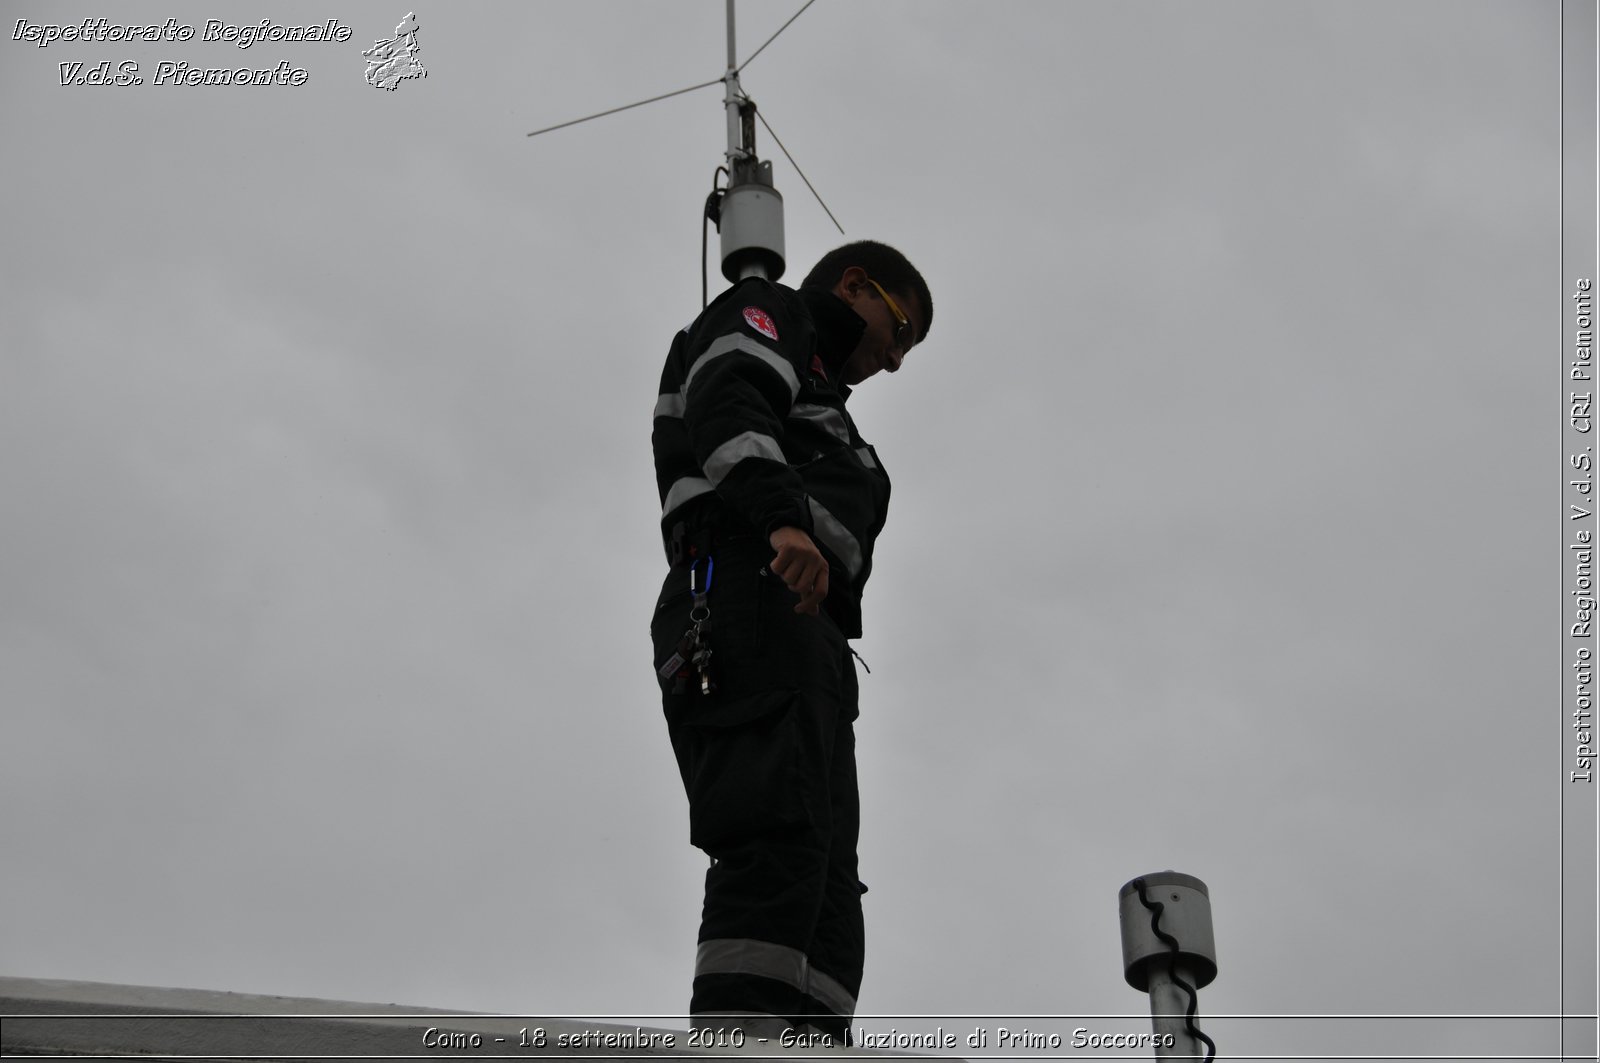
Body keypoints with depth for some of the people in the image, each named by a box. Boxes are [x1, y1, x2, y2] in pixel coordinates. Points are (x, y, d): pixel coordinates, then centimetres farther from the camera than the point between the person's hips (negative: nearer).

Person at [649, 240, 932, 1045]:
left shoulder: (816, 399, 41)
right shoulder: (764, 315, 16)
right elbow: (726, 406, -7)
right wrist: (783, 513, -25)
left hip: (809, 645, 9)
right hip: (752, 596, -9)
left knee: (824, 884, -6)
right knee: (780, 836, -26)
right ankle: (739, 1039, -37)